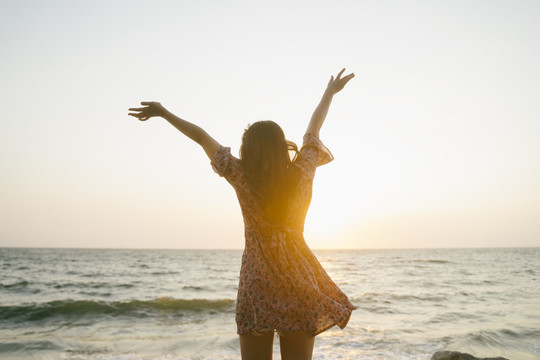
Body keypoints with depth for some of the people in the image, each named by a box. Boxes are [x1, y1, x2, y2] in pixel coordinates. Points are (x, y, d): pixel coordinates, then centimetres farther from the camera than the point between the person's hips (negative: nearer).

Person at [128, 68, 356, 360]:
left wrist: (164, 112, 12)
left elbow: (202, 136, -1)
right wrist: (330, 92, 27)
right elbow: (314, 128, 11)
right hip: (299, 282, 2)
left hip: (258, 282, -1)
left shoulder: (241, 177, -9)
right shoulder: (302, 172, -4)